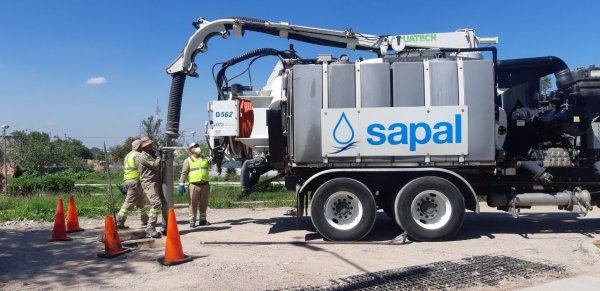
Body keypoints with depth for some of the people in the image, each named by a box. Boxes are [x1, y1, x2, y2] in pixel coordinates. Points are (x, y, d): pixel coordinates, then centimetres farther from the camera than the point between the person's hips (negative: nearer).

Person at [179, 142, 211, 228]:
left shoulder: (205, 158, 15)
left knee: (204, 204, 10)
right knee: (193, 204, -3)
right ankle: (192, 221, 4)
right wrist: (181, 184, -5)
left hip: (205, 185, 3)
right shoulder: (188, 160, 5)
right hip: (194, 185, -3)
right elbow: (184, 173, 2)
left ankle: (203, 220, 21)